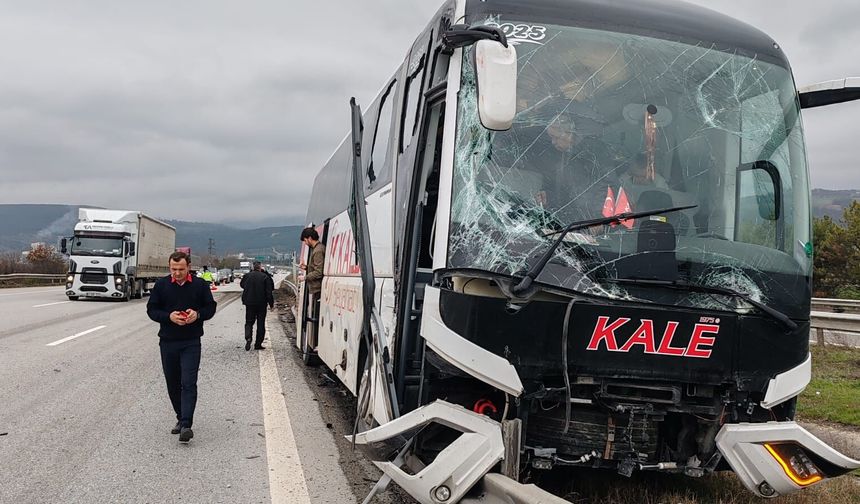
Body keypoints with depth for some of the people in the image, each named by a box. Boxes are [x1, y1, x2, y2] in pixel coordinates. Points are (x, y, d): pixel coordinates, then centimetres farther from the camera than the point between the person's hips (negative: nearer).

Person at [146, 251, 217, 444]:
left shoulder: (200, 285, 0)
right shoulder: (161, 285, 2)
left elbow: (211, 308, 7)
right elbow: (151, 310, 4)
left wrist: (197, 314, -14)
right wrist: (169, 316, -15)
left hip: (191, 343, -2)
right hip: (168, 342, 3)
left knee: (189, 383, -11)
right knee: (173, 384, 12)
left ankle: (186, 425, -14)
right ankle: (181, 419, 28)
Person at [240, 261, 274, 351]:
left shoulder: (247, 276, -1)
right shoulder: (265, 277, -9)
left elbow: (241, 285, 17)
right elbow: (269, 292, -9)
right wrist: (271, 304, -3)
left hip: (249, 303, 2)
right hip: (262, 303, -2)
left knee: (249, 322, 11)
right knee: (261, 323, 6)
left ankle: (248, 338, -15)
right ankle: (258, 344, 6)